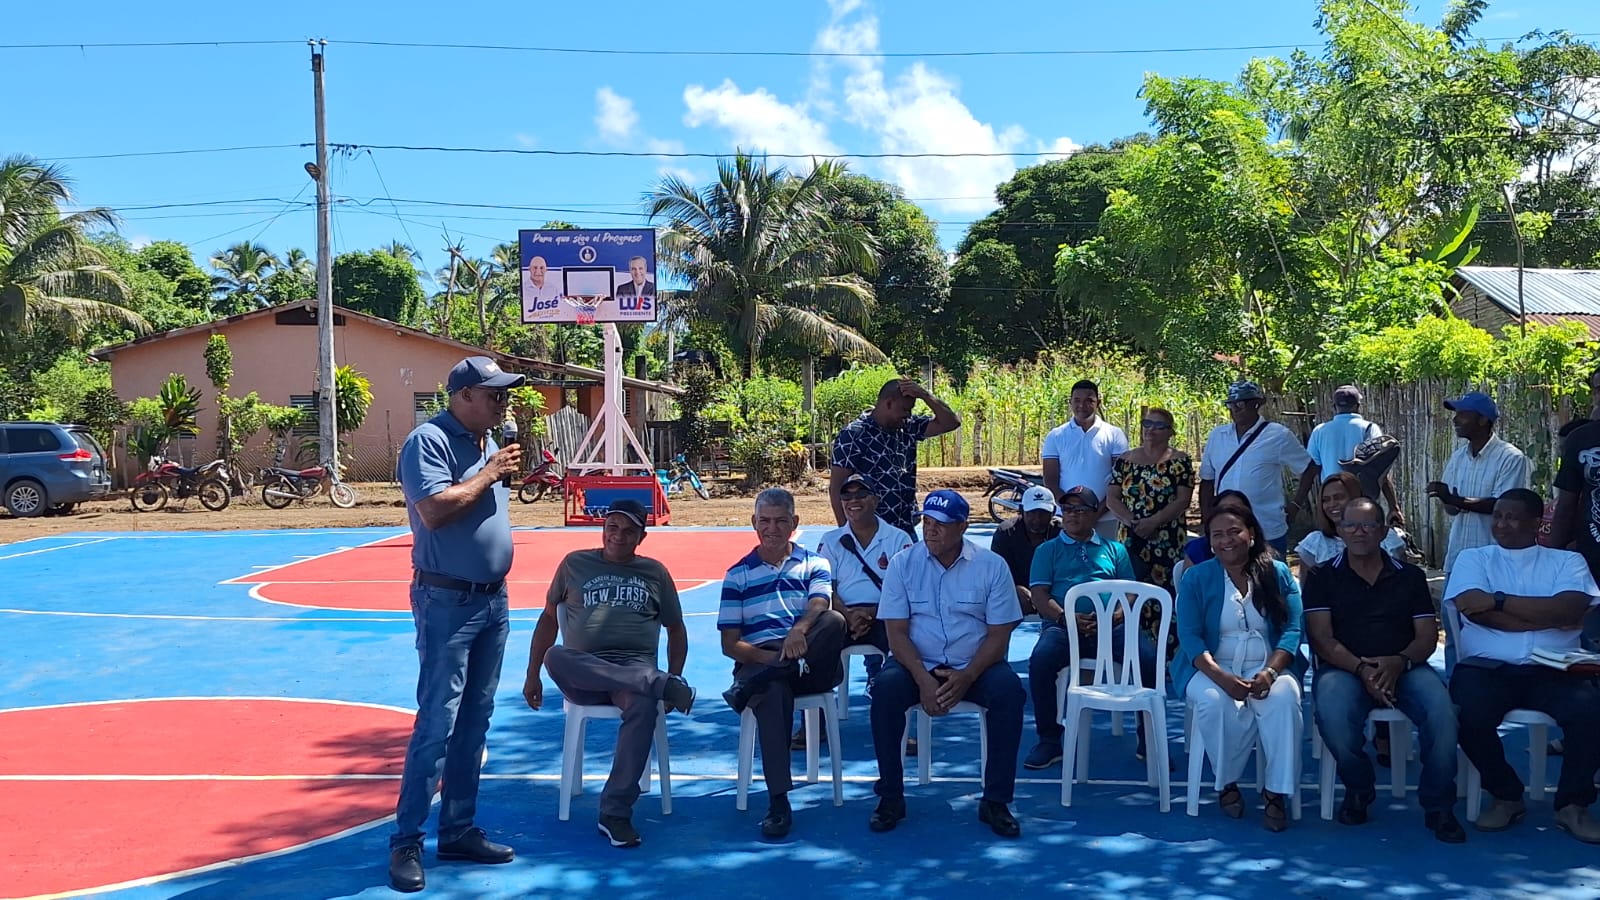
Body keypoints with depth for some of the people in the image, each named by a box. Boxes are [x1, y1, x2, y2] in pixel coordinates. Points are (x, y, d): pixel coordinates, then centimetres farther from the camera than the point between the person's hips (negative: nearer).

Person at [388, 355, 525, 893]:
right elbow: (435, 510, -24)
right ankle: (406, 843, 2)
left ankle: (458, 830, 21)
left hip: (493, 599, 8)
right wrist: (490, 472, -16)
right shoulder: (429, 440, -12)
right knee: (437, 724, -8)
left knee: (474, 723, 12)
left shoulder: (488, 441, 13)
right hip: (448, 601, -8)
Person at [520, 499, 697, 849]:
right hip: (581, 673, 1)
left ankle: (615, 813, -33)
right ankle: (661, 685, -36)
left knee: (643, 706, -38)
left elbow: (676, 630, 20)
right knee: (555, 656, -36)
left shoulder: (654, 572, 16)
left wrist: (674, 677, 6)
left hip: (636, 667, -1)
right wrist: (532, 676, 14)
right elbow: (549, 618, 19)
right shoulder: (575, 564, 16)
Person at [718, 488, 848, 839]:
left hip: (811, 664, 1)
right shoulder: (738, 575, 15)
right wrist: (768, 657, -13)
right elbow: (729, 644, 7)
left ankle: (749, 688, -31)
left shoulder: (814, 564, 16)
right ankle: (778, 803, -37)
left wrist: (800, 629, -32)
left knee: (834, 621, -32)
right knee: (774, 690, -38)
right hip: (758, 659, -1)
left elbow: (819, 605, -7)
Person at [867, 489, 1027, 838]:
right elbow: (897, 632, -6)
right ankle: (891, 797, -14)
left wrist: (966, 677, -21)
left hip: (974, 666, 0)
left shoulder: (992, 566, -3)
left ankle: (995, 801, -15)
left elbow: (999, 636, -5)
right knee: (885, 688, -30)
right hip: (918, 664, 0)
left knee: (1009, 690, -29)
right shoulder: (903, 563, -2)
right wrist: (923, 679, -22)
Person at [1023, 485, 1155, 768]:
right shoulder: (1048, 551, 20)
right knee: (1041, 660, -34)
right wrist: (1065, 617, -14)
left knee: (1149, 658, -27)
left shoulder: (1115, 550, 24)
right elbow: (1039, 595, 7)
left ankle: (1148, 739, -9)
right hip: (1063, 626, -1)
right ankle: (1049, 741, -18)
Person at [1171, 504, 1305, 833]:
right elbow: (1189, 636, -5)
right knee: (1215, 701, -34)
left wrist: (1269, 672, -20)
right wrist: (1222, 677, -22)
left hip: (1268, 666, 1)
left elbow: (1292, 630, -2)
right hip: (1212, 667, -1)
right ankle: (1226, 782, -10)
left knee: (1283, 698, -33)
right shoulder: (1196, 578, 4)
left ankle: (1275, 791, -20)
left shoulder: (1278, 573, 7)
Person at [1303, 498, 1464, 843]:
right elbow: (1321, 637, -2)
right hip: (1343, 668, -2)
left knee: (1442, 710, -30)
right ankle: (1359, 789, -3)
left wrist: (1400, 662, -15)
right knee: (1333, 715, -35)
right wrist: (1360, 668, -19)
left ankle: (1437, 805, -8)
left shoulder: (1410, 576, 15)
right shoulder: (1323, 576, 9)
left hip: (1404, 668, 2)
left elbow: (1427, 636, 7)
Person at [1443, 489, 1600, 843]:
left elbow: (1570, 609, -8)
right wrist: (1549, 617, -7)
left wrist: (1499, 600, -10)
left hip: (1552, 670, 1)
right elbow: (1476, 610, -7)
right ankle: (1506, 796, -3)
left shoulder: (1567, 561, 14)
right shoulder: (1473, 558, 13)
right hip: (1487, 667, 0)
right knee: (1469, 716, -30)